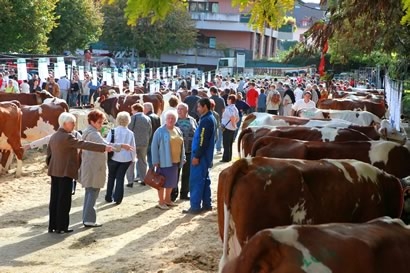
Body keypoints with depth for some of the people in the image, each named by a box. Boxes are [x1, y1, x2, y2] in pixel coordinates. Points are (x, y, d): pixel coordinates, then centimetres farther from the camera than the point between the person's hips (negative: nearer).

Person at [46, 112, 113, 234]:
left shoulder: (53, 136, 12)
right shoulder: (67, 137, -17)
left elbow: (49, 153, 18)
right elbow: (84, 144, -26)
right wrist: (104, 147, -30)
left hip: (55, 171, 9)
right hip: (65, 172, -9)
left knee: (54, 199, 12)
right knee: (64, 200, -2)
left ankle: (52, 226, 17)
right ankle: (61, 227, 2)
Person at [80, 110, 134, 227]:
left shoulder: (87, 132, 15)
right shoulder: (93, 134, -18)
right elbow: (105, 145, -34)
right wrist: (121, 146, -39)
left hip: (89, 168, 10)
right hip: (94, 169, -10)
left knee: (89, 193, 15)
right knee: (93, 193, -6)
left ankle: (86, 218, 20)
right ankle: (89, 220, -4)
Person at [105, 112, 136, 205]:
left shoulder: (112, 131, -11)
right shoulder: (130, 133, -5)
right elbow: (133, 148, 1)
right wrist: (133, 158, 13)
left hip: (114, 158, 0)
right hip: (126, 159, 1)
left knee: (111, 177, 16)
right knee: (120, 177, 8)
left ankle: (109, 197, 22)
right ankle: (118, 198, 6)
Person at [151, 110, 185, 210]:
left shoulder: (178, 130, 11)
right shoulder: (160, 131, -10)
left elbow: (181, 145, 18)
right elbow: (154, 146, -11)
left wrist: (182, 158, 15)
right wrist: (155, 161, -14)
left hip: (175, 161, 7)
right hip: (164, 161, -7)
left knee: (172, 181, 14)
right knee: (162, 181, 0)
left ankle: (167, 200, 27)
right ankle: (161, 202, 8)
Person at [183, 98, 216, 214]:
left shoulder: (206, 120, -18)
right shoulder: (211, 118, 13)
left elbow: (203, 140, -23)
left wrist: (197, 156, -20)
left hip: (201, 156, -10)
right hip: (206, 155, 10)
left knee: (196, 181, -6)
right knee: (204, 180, 15)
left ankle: (195, 207, -4)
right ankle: (207, 204, 20)